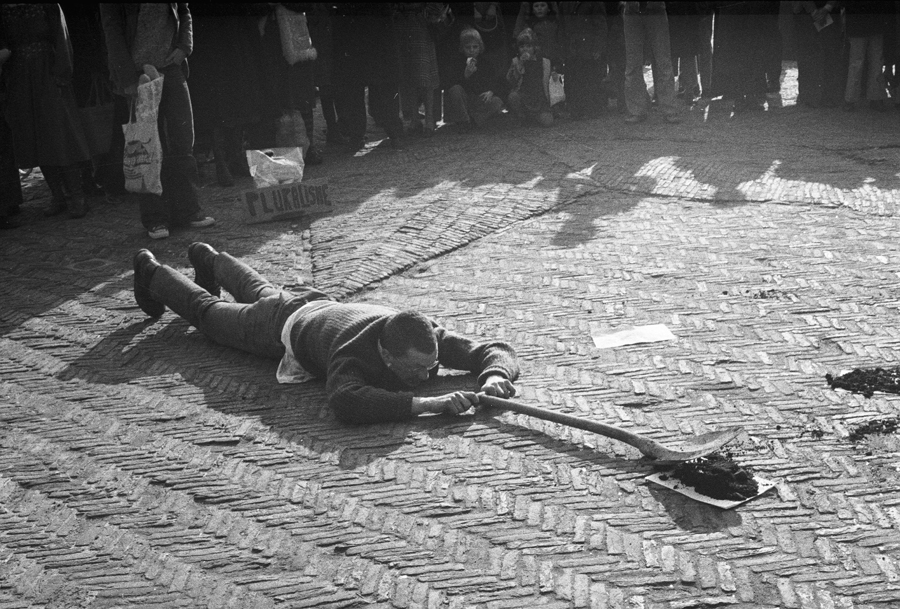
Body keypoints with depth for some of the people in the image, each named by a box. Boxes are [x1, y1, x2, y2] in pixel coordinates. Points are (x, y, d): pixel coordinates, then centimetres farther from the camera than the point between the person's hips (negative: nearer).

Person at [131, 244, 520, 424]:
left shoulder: (429, 339, -35)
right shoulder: (357, 352, -51)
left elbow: (496, 351, -30)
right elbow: (344, 402, -68)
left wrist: (494, 377, -54)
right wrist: (426, 403, -69)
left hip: (323, 306, 5)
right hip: (283, 326, -5)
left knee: (261, 294, 37)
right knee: (209, 312, 25)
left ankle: (209, 259, 67)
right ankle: (152, 273, 53)